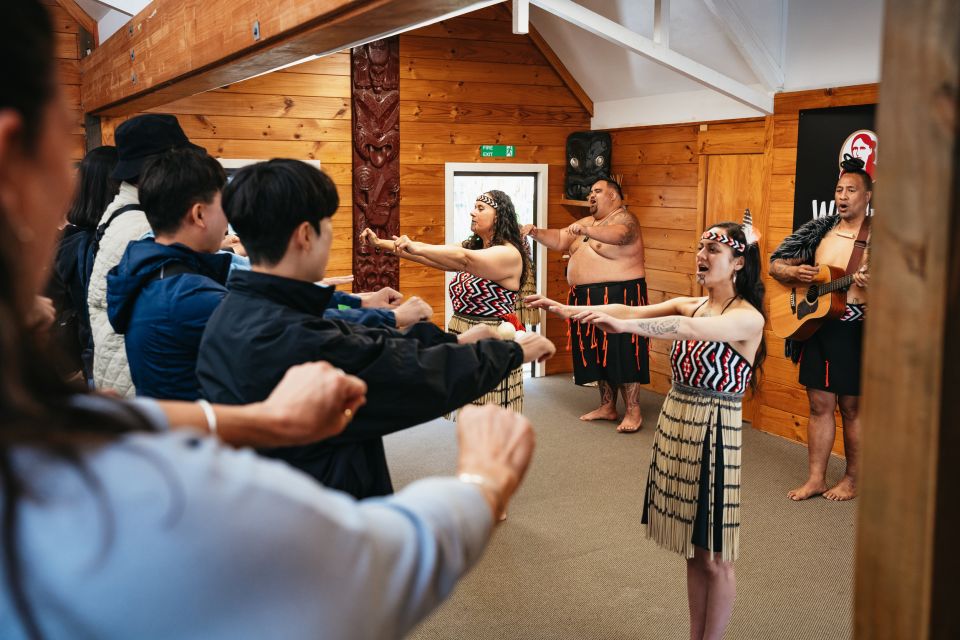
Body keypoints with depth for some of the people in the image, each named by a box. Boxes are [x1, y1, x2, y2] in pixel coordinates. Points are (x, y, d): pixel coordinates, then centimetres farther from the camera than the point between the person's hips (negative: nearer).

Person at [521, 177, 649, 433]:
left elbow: (616, 235, -33)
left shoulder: (624, 219, -10)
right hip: (588, 297, 8)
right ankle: (607, 406, 23)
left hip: (618, 296, -8)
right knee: (598, 353, 12)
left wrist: (586, 231, -49)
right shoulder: (587, 222, 16)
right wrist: (536, 232, -7)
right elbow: (559, 240, 11)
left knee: (622, 353, -6)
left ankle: (633, 412, 2)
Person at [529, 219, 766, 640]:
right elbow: (632, 310, -6)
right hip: (673, 424, 7)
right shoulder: (691, 305, 7)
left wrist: (621, 325, -48)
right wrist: (568, 310, -19)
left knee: (714, 557, 7)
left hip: (713, 435, -7)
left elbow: (688, 329, -33)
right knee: (691, 549, 17)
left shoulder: (748, 318, -14)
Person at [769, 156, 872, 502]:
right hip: (816, 326, 5)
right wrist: (795, 272, -10)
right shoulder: (819, 231, 9)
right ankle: (816, 479, 19)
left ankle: (852, 479, 21)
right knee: (820, 405, 10)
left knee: (852, 407, 6)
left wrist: (875, 283, -30)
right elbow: (775, 264, 11)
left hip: (855, 330, -5)